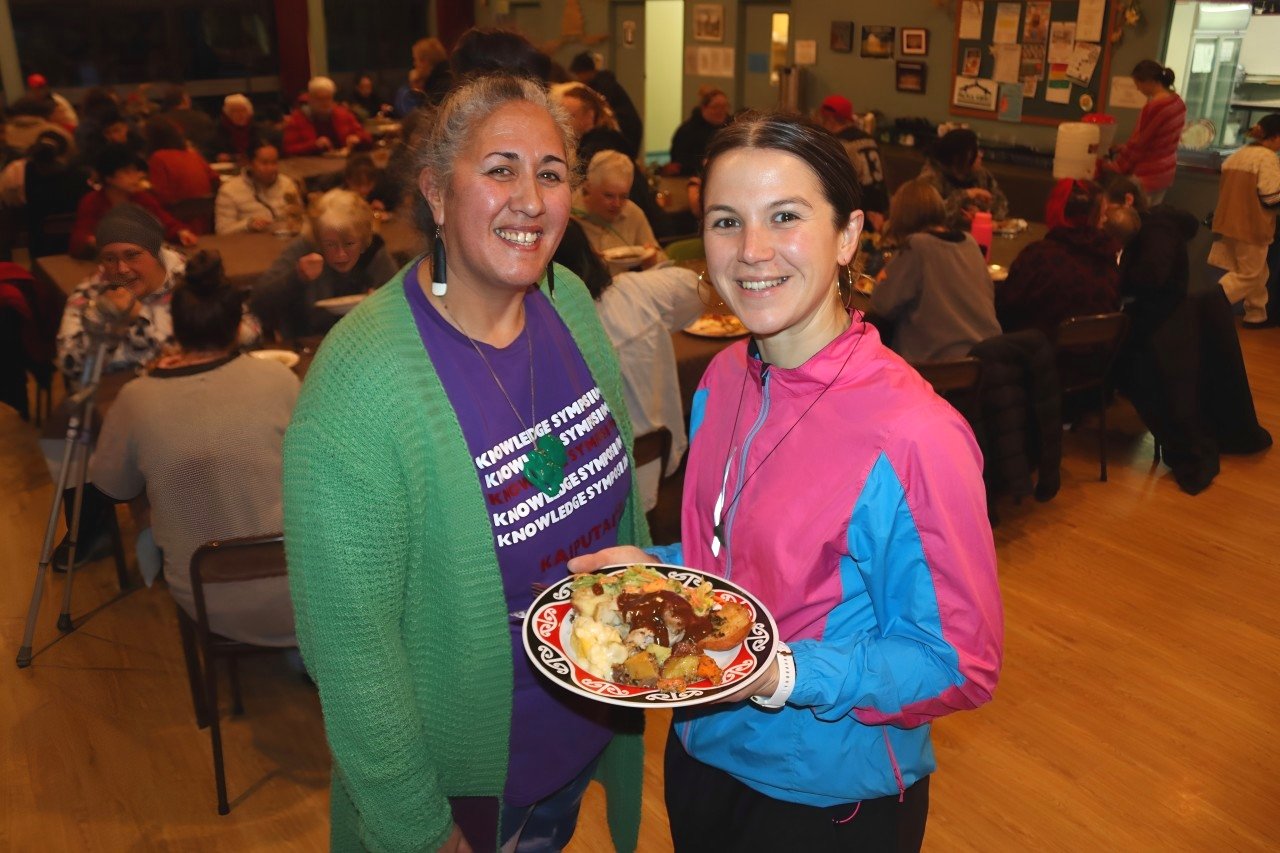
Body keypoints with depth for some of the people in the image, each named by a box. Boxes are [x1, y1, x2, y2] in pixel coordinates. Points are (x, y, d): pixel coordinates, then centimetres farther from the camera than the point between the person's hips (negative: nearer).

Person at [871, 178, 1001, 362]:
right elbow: (989, 295, 21)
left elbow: (882, 306, -7)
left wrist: (884, 282, 16)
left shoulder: (916, 246, -9)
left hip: (940, 360, -6)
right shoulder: (970, 243, 9)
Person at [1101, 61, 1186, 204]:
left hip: (1147, 175, -9)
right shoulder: (1177, 101, 6)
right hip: (1166, 172, 9)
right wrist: (1125, 148, 16)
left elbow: (1139, 142, -15)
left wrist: (1114, 166, -3)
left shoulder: (1154, 107, -23)